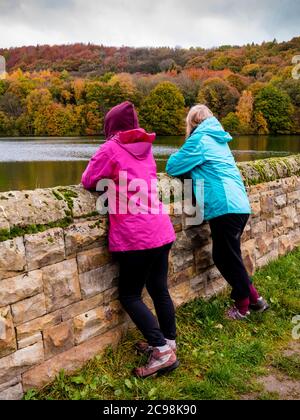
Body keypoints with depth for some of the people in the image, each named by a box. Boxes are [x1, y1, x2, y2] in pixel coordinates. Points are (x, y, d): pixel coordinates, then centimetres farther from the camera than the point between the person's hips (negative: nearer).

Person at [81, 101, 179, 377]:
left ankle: (162, 352, 1)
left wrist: (106, 177, 19)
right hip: (162, 230, 7)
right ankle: (168, 342, 29)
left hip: (137, 236, -7)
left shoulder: (111, 148, -6)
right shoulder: (146, 147, 13)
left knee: (130, 295, 5)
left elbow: (88, 182, 1)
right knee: (159, 289, 17)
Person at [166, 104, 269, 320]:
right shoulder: (218, 138, 20)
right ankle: (254, 298, 25)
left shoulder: (200, 138, -5)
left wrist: (180, 157, 15)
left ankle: (243, 307, 19)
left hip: (225, 206, -8)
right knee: (227, 256, 18)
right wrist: (193, 166, 20)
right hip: (239, 205, 8)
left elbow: (172, 167, -5)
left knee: (227, 259, 6)